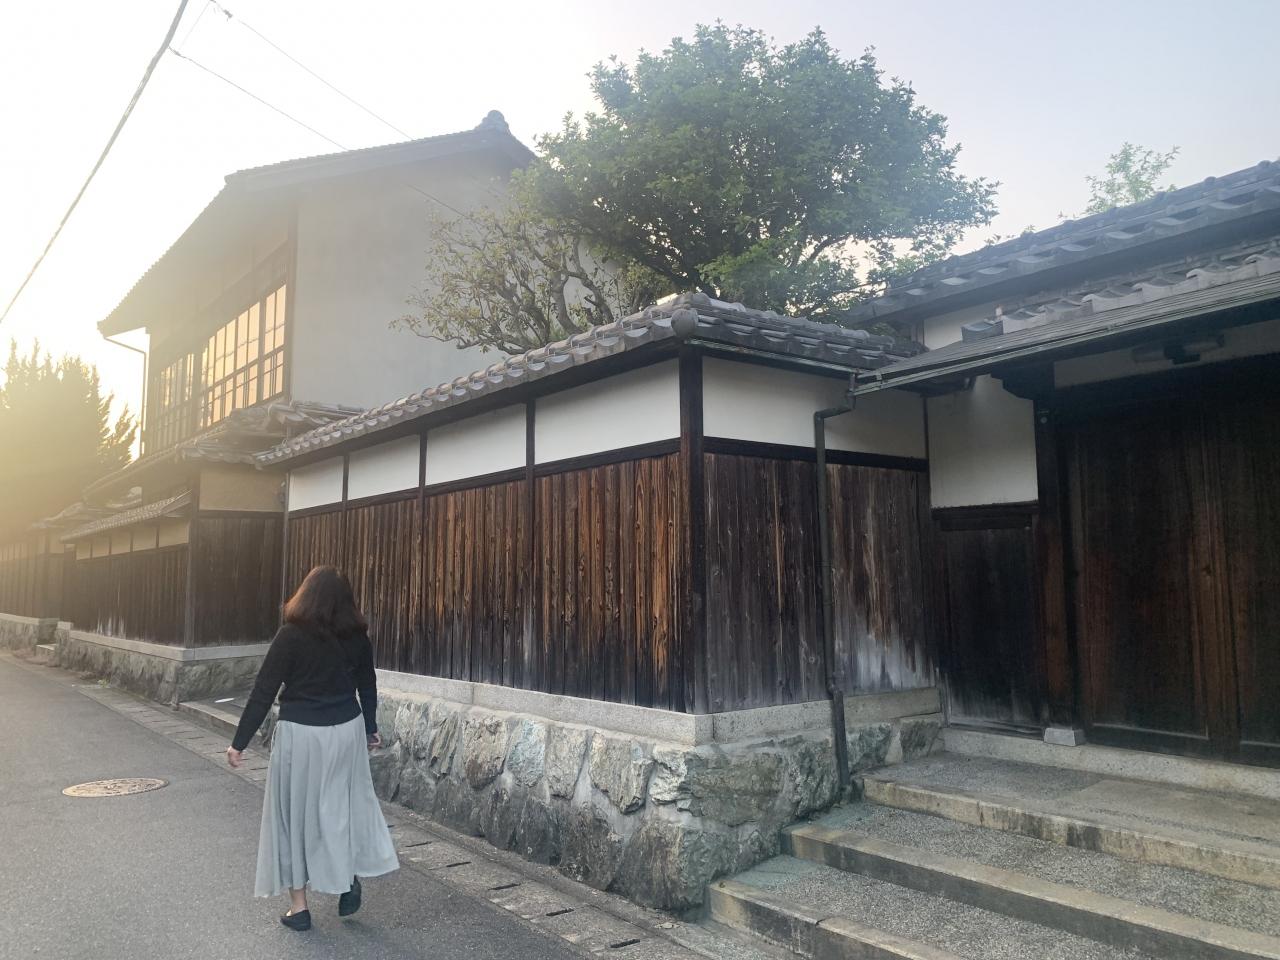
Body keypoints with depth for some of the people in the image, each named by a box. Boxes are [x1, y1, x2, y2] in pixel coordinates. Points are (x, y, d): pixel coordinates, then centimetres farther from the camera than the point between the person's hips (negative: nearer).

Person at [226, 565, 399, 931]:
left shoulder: (292, 635, -12)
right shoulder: (357, 636, 0)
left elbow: (263, 692, -12)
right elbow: (368, 686, 12)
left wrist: (239, 742, -5)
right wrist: (371, 729, 26)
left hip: (301, 735, -3)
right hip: (348, 731, 4)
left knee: (296, 812, 9)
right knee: (346, 803, 21)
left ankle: (299, 906, 17)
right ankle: (351, 877, 21)